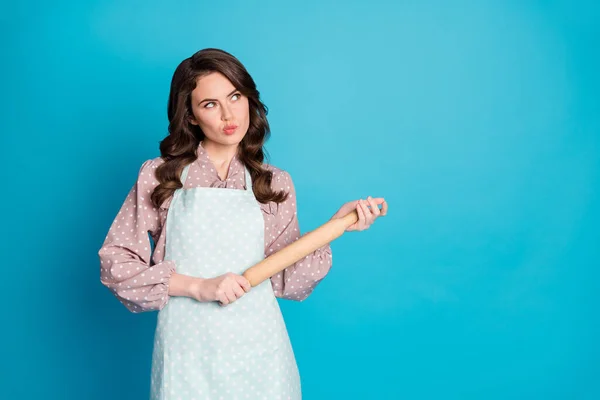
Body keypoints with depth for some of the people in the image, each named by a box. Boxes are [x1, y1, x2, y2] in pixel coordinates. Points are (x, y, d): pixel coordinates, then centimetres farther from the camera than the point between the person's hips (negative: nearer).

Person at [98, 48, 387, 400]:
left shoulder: (276, 184, 4)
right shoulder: (159, 176, -1)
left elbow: (285, 282, 1)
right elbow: (114, 264, -4)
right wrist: (197, 286, -14)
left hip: (257, 352, 1)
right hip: (187, 353, -1)